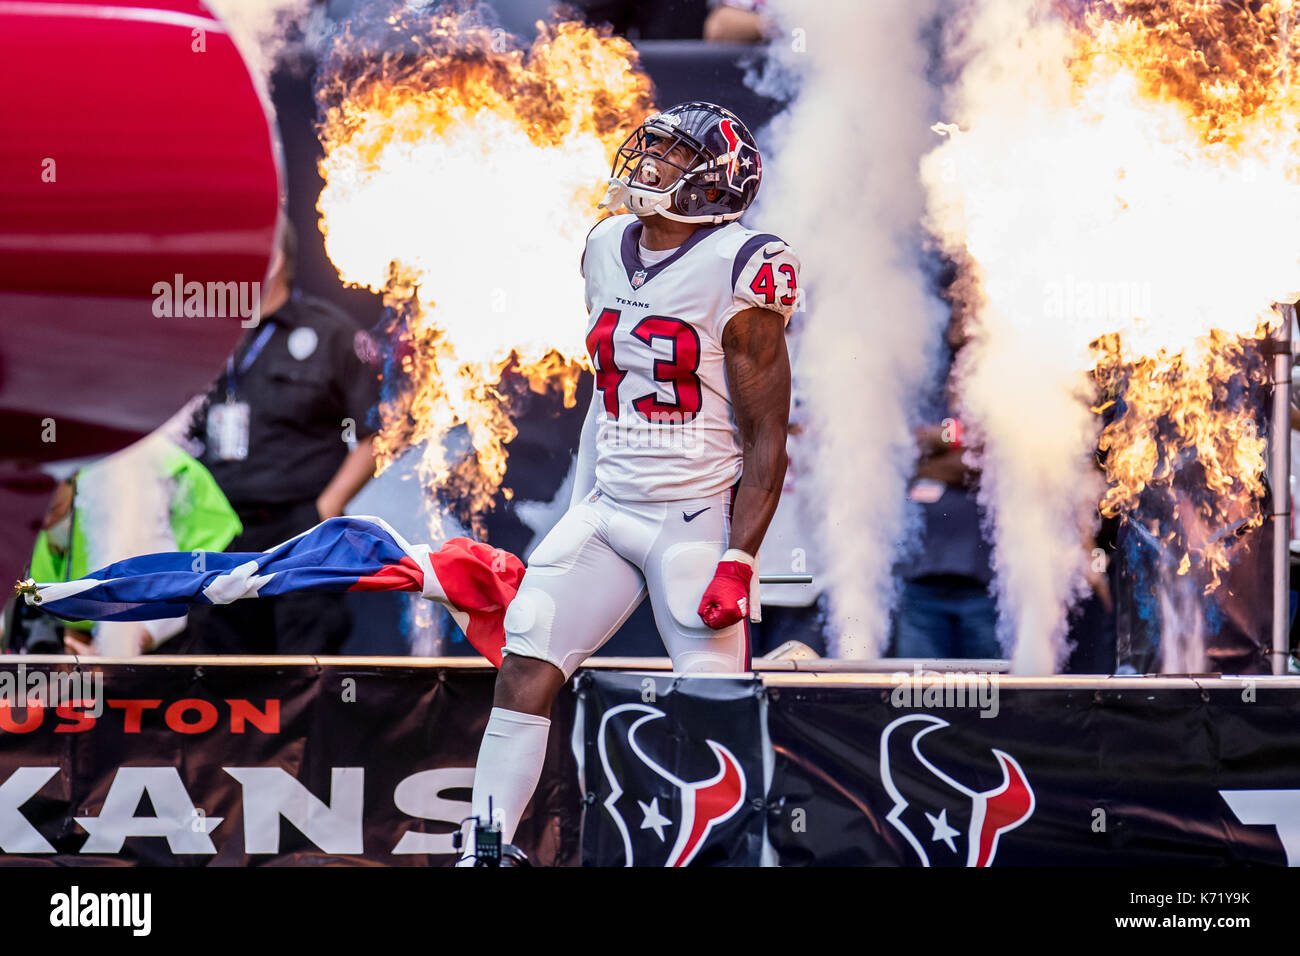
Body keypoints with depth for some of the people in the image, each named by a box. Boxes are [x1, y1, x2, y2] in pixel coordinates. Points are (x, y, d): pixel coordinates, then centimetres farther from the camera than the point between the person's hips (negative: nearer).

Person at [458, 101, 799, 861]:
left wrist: (739, 562, -16)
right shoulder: (609, 252, 9)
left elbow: (766, 440, -12)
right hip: (606, 510, 6)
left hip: (699, 517, -6)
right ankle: (485, 851, 2)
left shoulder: (737, 270, -12)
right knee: (526, 668, -3)